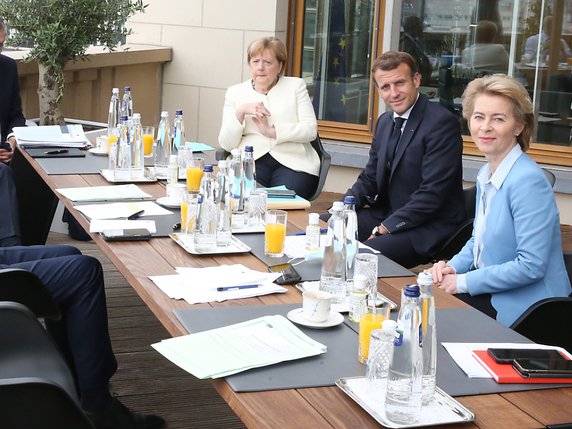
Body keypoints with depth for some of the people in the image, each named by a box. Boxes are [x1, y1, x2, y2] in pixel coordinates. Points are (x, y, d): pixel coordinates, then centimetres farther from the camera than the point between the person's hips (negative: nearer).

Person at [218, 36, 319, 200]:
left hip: (292, 162, 0)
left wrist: (271, 131, -7)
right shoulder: (235, 92, 16)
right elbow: (226, 144, 7)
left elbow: (311, 130, 3)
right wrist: (240, 111, -8)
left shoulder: (296, 86, 15)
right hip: (251, 161, 0)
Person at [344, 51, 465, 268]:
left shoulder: (442, 122, -16)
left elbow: (432, 193, -20)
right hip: (387, 214, 8)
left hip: (429, 229, -8)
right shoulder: (385, 121, 11)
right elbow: (369, 179, 16)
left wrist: (385, 228, -19)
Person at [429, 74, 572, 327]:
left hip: (522, 310, -8)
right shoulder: (486, 175, 8)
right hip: (492, 294, 8)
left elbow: (531, 266, -23)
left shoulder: (527, 181, -20)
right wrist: (452, 267, 0)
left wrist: (463, 282, -17)